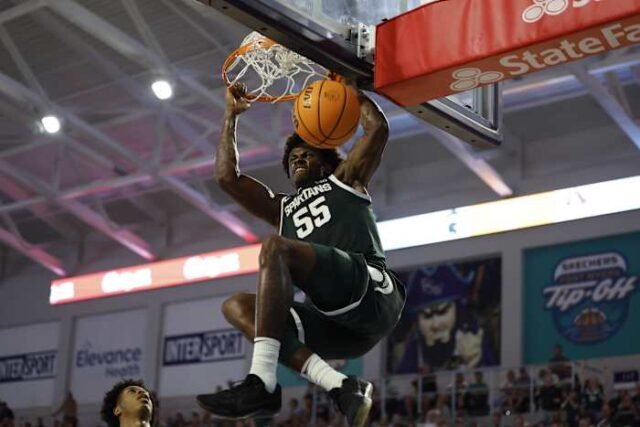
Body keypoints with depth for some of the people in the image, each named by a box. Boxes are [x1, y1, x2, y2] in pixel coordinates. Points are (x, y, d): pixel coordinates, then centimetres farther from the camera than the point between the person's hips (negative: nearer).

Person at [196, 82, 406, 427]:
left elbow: (378, 128, 12)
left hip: (373, 290, -6)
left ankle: (261, 382, -42)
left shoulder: (344, 179, 25)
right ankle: (340, 386, -27)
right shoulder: (283, 208, 36)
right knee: (236, 307, -7)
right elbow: (227, 176, 29)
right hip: (335, 321, 6)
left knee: (275, 247, -24)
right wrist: (232, 116, 36)